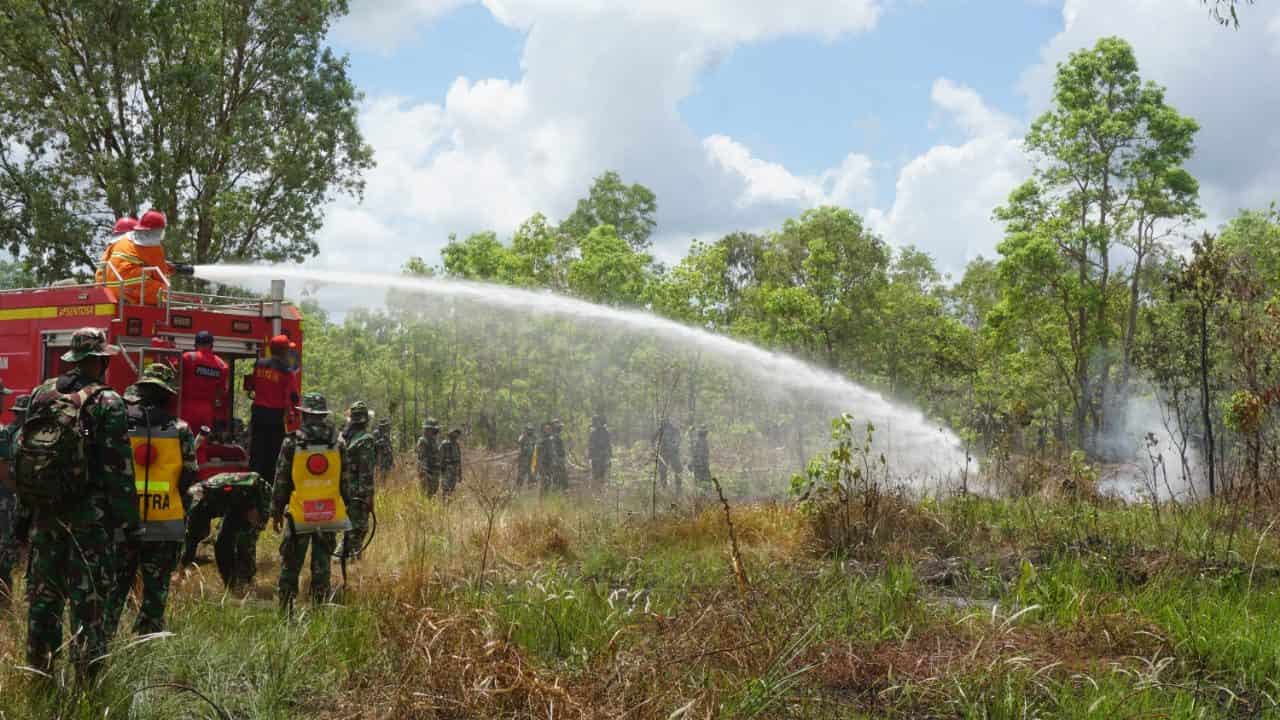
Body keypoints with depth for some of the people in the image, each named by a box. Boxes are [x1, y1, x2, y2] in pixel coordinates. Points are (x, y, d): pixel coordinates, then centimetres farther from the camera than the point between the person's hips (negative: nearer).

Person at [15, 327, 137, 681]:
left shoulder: (41, 394, 6)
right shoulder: (107, 403, -11)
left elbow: (22, 452, 10)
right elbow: (118, 467, -13)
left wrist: (26, 506, 17)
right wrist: (128, 519, -8)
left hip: (44, 510, 5)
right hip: (89, 515, -5)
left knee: (43, 594, 14)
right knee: (87, 599, 0)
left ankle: (37, 674, 23)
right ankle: (88, 680, 1)